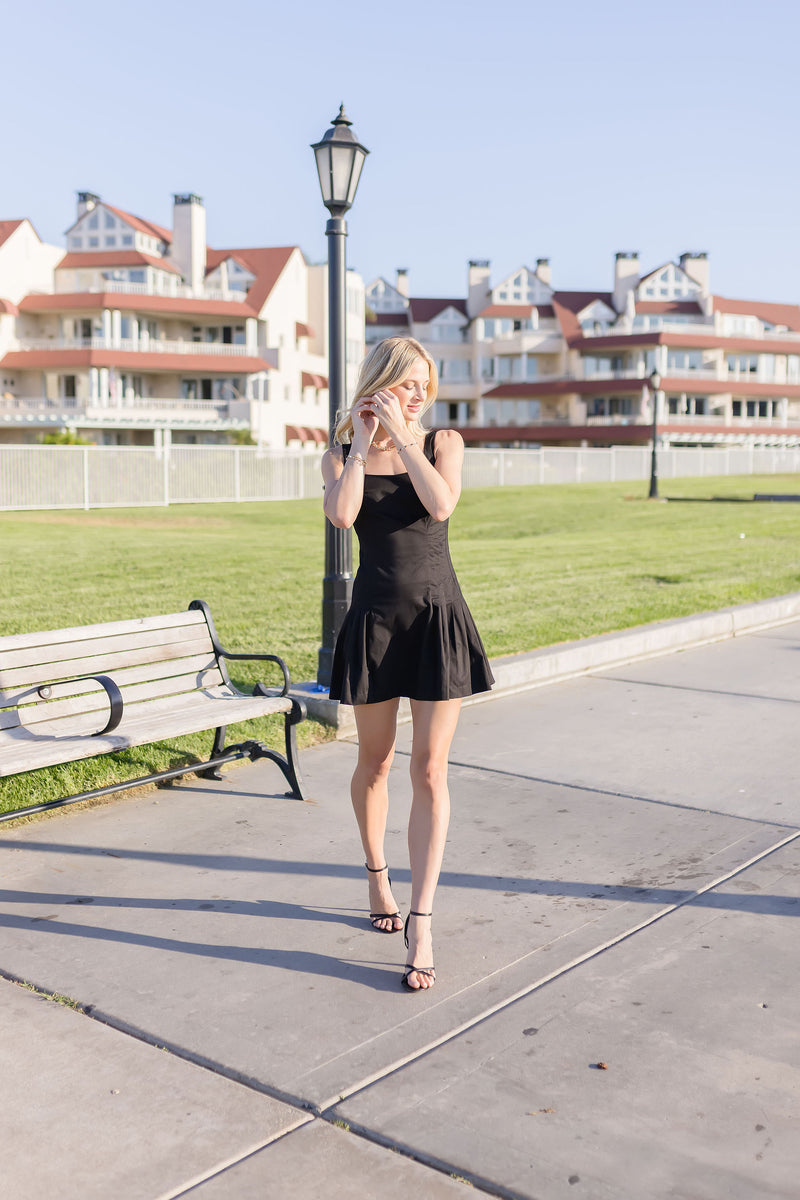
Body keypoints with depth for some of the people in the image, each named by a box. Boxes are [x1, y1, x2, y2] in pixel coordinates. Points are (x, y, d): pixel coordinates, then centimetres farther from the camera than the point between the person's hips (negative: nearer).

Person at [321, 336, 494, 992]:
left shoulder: (444, 441, 4)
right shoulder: (343, 455, 4)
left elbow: (441, 503, -17)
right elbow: (341, 515, -18)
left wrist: (402, 433, -14)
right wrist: (362, 443, -11)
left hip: (439, 617, -1)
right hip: (375, 618, 1)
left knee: (430, 772, -3)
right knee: (375, 763, 13)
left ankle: (421, 925, 2)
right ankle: (377, 875, 38)